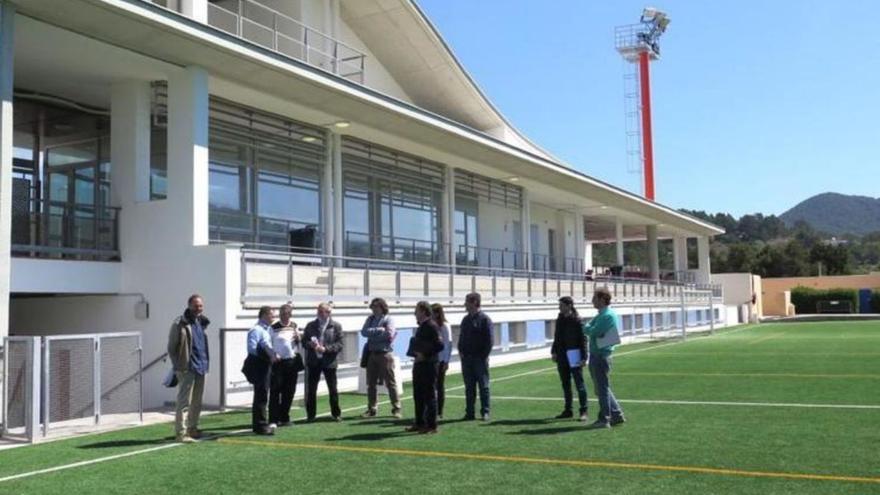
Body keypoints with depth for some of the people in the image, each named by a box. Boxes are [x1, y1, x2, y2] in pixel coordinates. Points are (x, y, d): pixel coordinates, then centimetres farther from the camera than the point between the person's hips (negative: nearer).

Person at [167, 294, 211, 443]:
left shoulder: (202, 322, 13)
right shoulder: (179, 324, -8)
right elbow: (171, 348, -6)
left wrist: (205, 362, 13)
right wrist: (178, 366, -9)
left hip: (201, 368, 7)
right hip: (187, 369, -7)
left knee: (197, 402, 14)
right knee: (184, 402, -7)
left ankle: (193, 429, 24)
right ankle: (181, 432, -5)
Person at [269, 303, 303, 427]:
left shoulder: (294, 326, 11)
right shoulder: (274, 328, -3)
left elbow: (300, 343, 18)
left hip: (292, 362, 4)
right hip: (278, 363, -4)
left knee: (289, 392, 9)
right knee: (275, 391, -3)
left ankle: (284, 418, 20)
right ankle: (274, 419, 1)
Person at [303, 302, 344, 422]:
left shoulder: (336, 326, 1)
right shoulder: (310, 325, 9)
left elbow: (339, 344, -5)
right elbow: (304, 341, 8)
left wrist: (325, 349, -17)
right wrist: (311, 345, -14)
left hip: (329, 361, -2)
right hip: (313, 361, 2)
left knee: (333, 389, 5)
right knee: (311, 389, 3)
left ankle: (336, 414, 17)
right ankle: (310, 415, 12)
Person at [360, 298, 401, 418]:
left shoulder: (388, 320, -3)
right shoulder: (370, 319, 12)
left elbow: (389, 334, -18)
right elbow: (364, 332, -4)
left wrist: (372, 333, -9)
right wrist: (379, 330, -13)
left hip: (385, 354, -5)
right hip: (371, 354, 5)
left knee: (390, 382, -1)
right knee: (371, 383, 9)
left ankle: (396, 409, 5)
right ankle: (371, 409, 17)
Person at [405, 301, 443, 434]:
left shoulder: (432, 326, -13)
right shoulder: (421, 327, 14)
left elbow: (439, 345, -20)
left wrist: (424, 355, -20)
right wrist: (414, 352, 8)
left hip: (428, 365, -9)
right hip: (419, 364, 9)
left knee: (430, 396, -2)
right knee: (418, 395, 14)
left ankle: (432, 426, 5)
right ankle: (419, 423, 23)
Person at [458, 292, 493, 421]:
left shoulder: (484, 319, -7)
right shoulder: (466, 319, 13)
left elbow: (489, 340, -10)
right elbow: (461, 337, 18)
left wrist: (484, 356, -14)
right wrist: (461, 351, 4)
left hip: (480, 359, -6)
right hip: (466, 359, 6)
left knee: (483, 386, 2)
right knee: (469, 387, 9)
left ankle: (485, 412, 8)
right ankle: (469, 413, 13)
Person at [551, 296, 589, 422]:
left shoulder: (577, 320, -12)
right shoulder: (560, 320, 9)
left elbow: (583, 339, -14)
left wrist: (584, 357, -17)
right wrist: (553, 351, 13)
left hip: (574, 356, -7)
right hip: (562, 357, 7)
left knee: (579, 384, -2)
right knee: (565, 384, 14)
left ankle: (583, 411, 3)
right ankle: (568, 410, 23)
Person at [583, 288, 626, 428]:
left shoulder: (607, 315, -16)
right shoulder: (602, 315, 17)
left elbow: (592, 331, -22)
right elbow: (587, 330, 15)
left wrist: (587, 327, -3)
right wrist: (589, 328, -6)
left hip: (601, 356, -10)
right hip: (597, 355, 10)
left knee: (602, 388, -3)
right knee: (602, 388, 16)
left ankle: (604, 419, 4)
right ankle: (617, 415, 22)